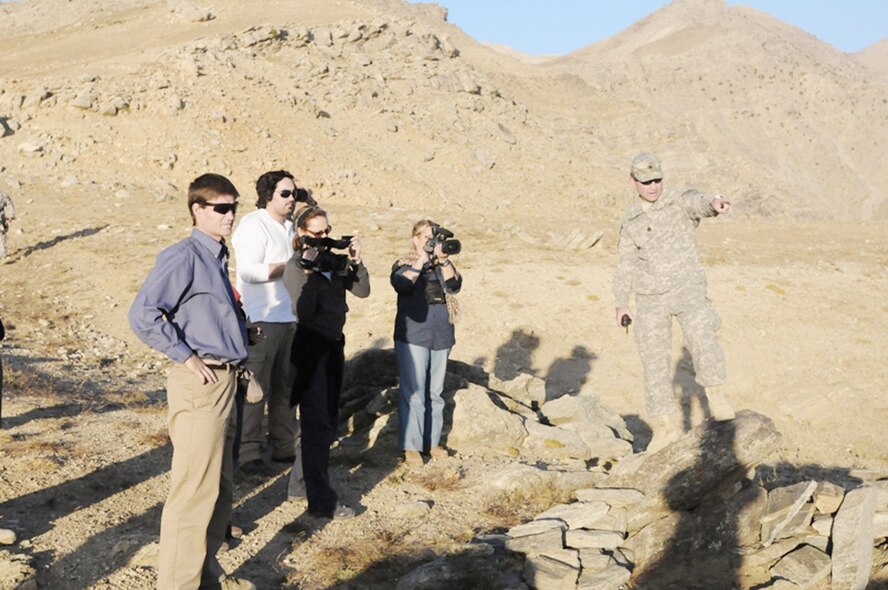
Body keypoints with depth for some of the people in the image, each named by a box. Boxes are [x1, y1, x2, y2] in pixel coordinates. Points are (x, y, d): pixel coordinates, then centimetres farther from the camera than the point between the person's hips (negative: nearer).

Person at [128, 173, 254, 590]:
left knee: (220, 487, 18)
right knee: (195, 490, -5)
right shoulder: (183, 256, -14)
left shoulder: (217, 256, 14)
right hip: (200, 383, -10)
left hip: (224, 380, 10)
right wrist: (186, 357, -18)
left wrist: (240, 332, 12)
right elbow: (143, 314, -23)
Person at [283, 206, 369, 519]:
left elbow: (362, 291, -1)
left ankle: (312, 474, 32)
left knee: (328, 419, 16)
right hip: (312, 346, -7)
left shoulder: (336, 261, 4)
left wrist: (355, 261, -11)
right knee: (317, 422, -7)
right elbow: (304, 311, -24)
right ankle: (321, 500, -4)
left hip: (335, 343, 7)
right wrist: (308, 273, -29)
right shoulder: (295, 266, -12)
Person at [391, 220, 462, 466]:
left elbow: (455, 285, -4)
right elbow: (402, 285, -16)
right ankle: (411, 446, -4)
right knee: (413, 391, -8)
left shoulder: (443, 266, 13)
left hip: (441, 335, 4)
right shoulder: (403, 265, 4)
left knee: (436, 391, 10)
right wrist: (422, 260, -14)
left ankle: (434, 441, 19)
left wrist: (443, 261, -13)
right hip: (412, 335, -4)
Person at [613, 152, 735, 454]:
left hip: (686, 286, -3)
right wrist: (621, 304, 13)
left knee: (700, 333, -31)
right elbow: (626, 263, 16)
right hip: (650, 298, 3)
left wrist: (713, 203, -52)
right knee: (654, 360, 1)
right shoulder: (630, 220, 9)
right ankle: (666, 425, 12)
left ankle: (714, 395, -15)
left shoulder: (680, 201, -3)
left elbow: (697, 202, -28)